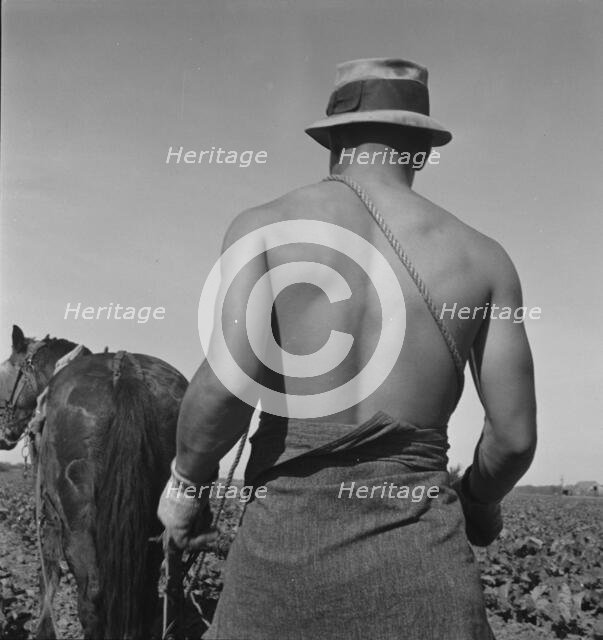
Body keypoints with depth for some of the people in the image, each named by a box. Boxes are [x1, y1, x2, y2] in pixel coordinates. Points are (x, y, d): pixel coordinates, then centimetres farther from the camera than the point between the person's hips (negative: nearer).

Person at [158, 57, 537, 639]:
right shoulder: (482, 257, 5)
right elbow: (514, 435, 4)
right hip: (418, 548, 2)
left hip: (287, 533, -1)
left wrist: (186, 480, 6)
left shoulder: (264, 226, -1)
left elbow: (229, 380, -13)